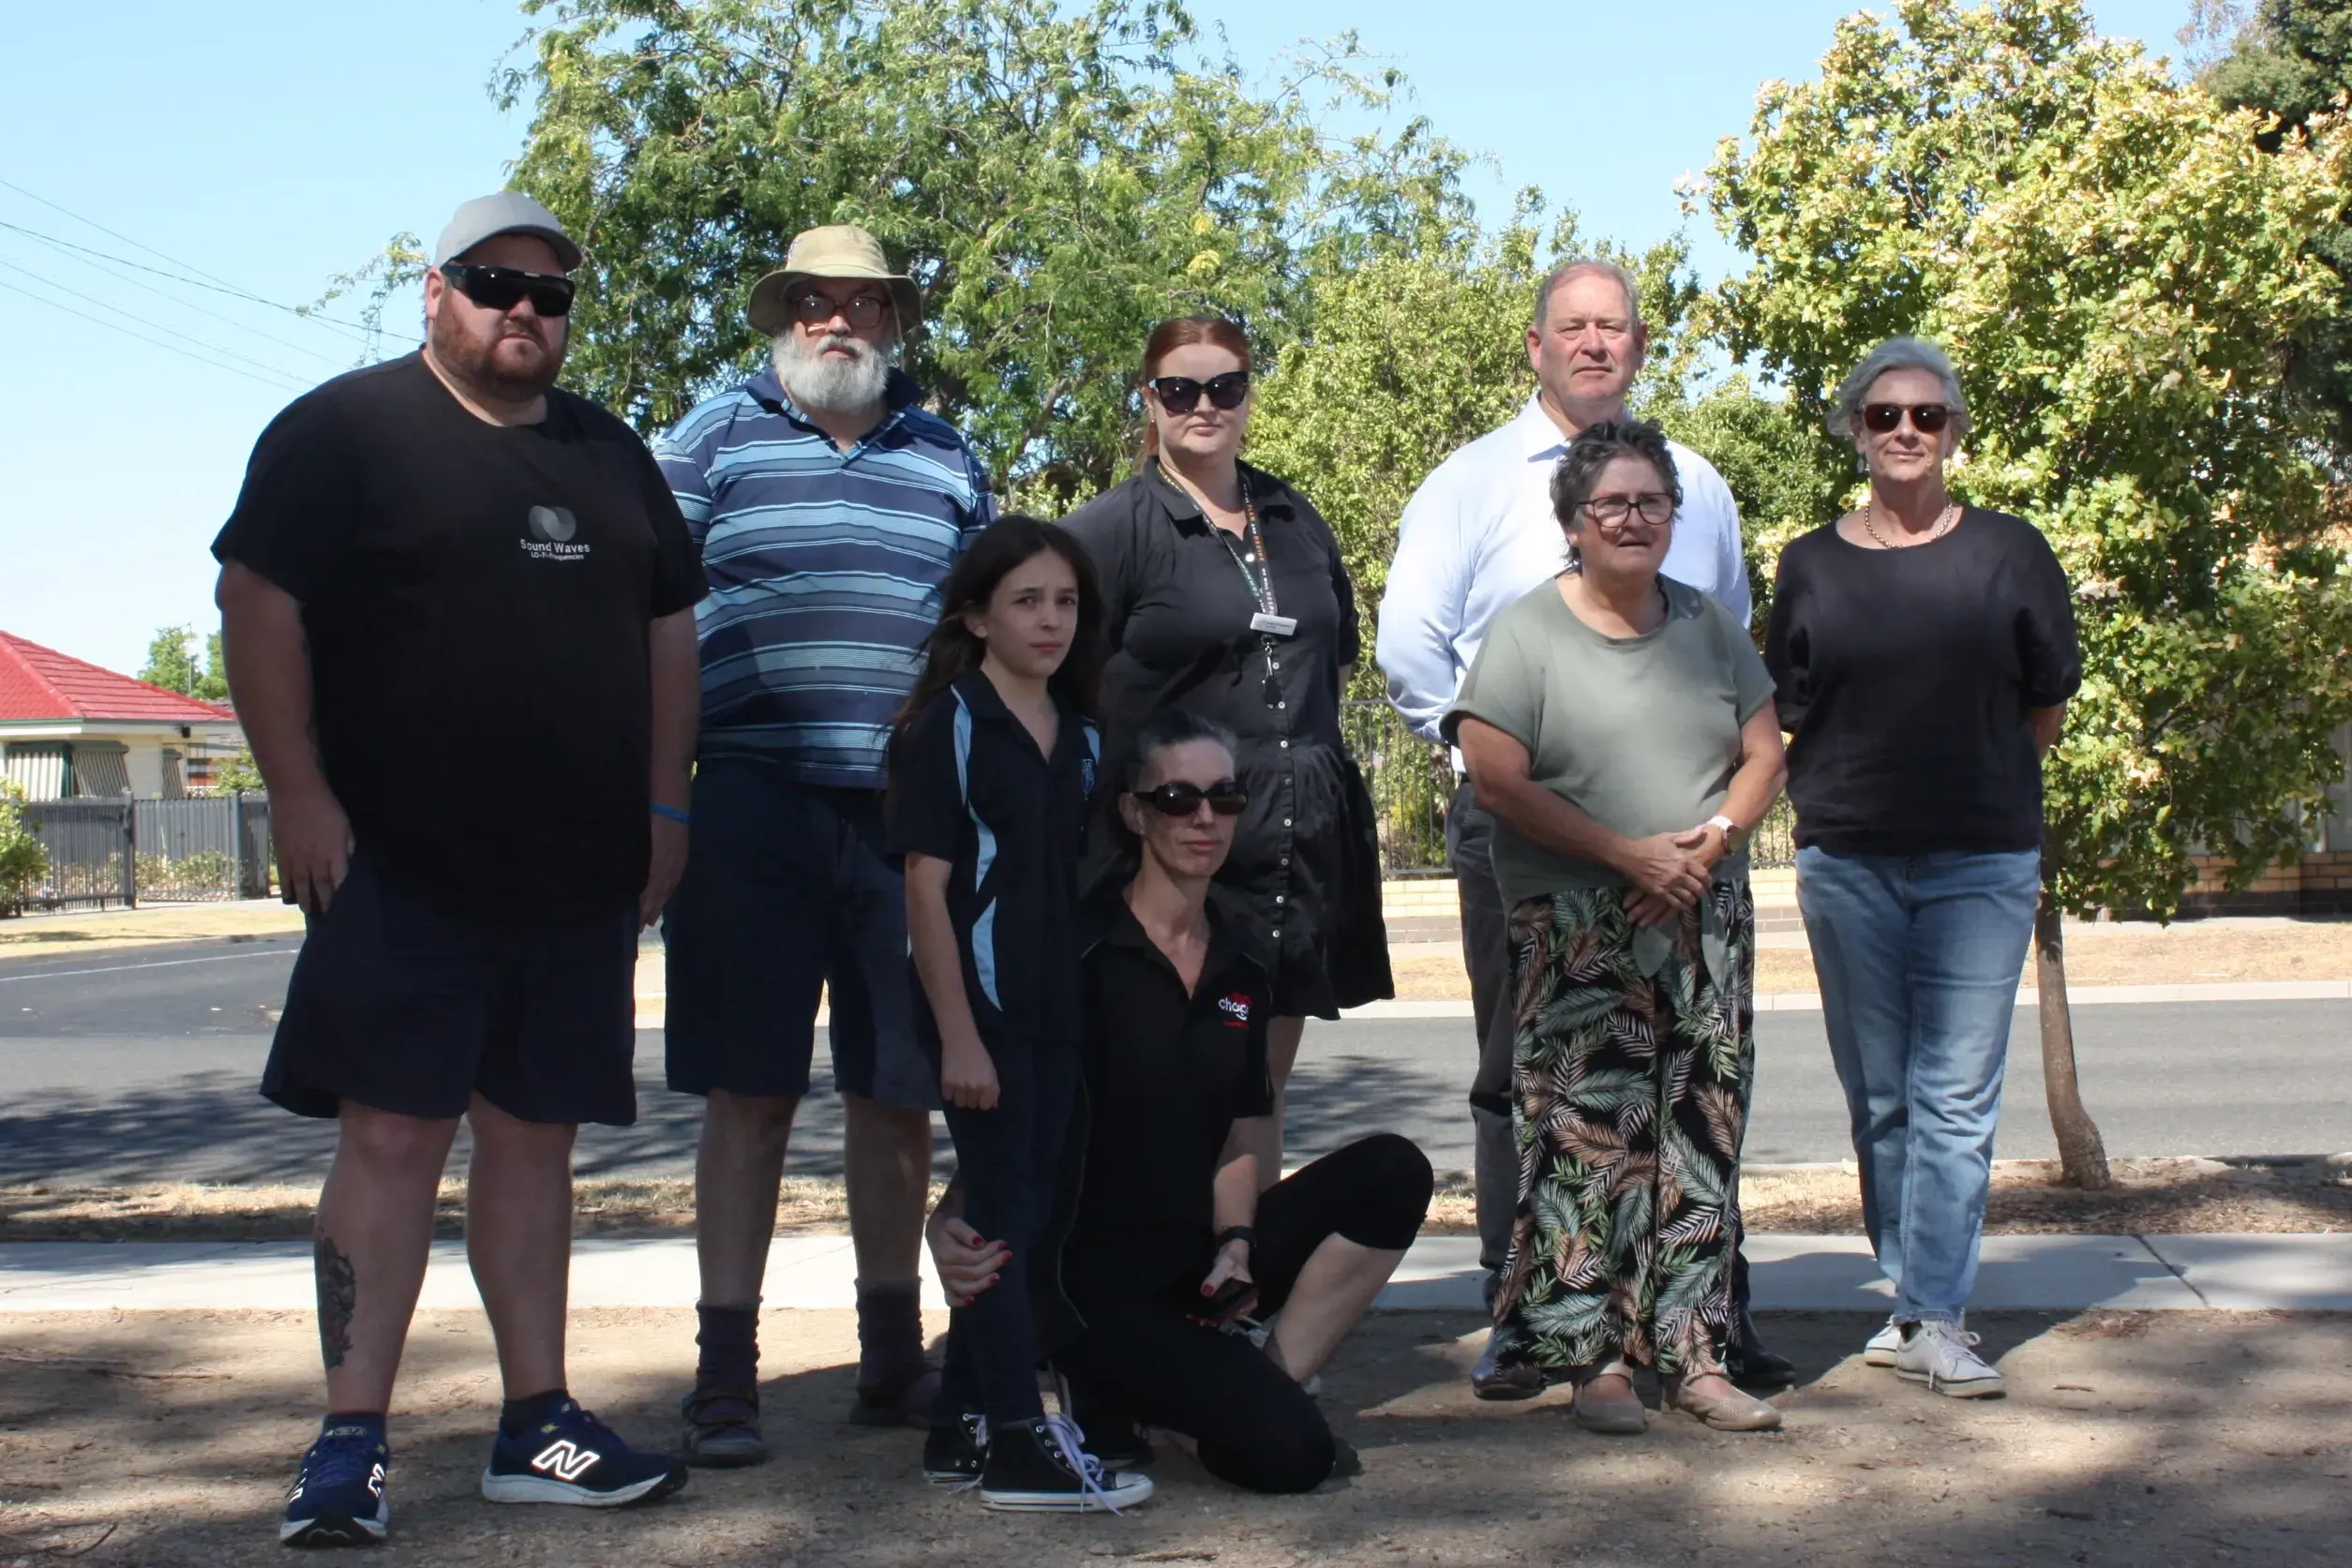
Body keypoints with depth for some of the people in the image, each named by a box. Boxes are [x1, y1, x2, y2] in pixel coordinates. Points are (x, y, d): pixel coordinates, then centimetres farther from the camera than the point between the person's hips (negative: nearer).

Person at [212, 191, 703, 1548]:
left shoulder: (612, 455, 17)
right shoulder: (348, 431, -1)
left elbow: (668, 624, 19)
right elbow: (259, 603, -7)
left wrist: (664, 801, 11)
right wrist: (301, 797, -13)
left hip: (580, 875, 5)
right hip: (402, 869, -5)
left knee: (536, 1138, 9)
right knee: (394, 1134, -6)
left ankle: (539, 1423, 16)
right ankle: (353, 1444, -1)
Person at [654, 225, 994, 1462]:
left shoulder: (947, 460, 15)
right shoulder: (712, 440, 6)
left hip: (914, 811, 3)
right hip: (756, 804, -3)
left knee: (899, 1093, 8)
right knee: (750, 1093, -1)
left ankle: (892, 1357, 21)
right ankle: (724, 1373, 5)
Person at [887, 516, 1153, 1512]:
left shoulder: (1080, 736, 10)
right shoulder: (948, 728, -9)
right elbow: (927, 884, -12)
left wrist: (1087, 1001, 10)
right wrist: (958, 1032, -16)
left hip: (1056, 1010, 7)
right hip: (979, 1007, -7)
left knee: (1018, 1212, 11)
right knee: (1005, 1212, -6)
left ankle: (962, 1415, 22)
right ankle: (1017, 1445, -3)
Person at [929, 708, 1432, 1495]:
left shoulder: (1241, 957, 8)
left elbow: (1236, 1136, 12)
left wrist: (1236, 1246, -5)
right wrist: (950, 1220, -31)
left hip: (1199, 1253, 7)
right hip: (1094, 1277, -7)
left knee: (1392, 1170, -12)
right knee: (1284, 1450, -23)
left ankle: (1264, 1386, -4)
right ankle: (1113, 1395, 6)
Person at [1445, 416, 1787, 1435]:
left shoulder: (1709, 627, 14)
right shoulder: (1526, 633, -1)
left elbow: (1764, 754, 13)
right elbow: (1496, 778, -10)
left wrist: (1715, 838, -6)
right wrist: (1628, 854, -14)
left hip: (1706, 920, 5)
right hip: (1577, 928, -5)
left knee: (1702, 1136, 3)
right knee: (1588, 1138, -8)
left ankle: (1691, 1352, 10)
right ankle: (1595, 1357, -1)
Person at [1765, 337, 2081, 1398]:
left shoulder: (2009, 553, 3)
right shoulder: (1812, 564, 6)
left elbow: (2046, 710, 10)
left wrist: (1972, 783, 9)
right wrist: (1840, 797, 3)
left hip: (1981, 862, -2)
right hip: (1846, 862, 2)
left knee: (1955, 1097, -6)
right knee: (1878, 1098, 8)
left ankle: (1935, 1320, -4)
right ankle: (1917, 1292, 19)